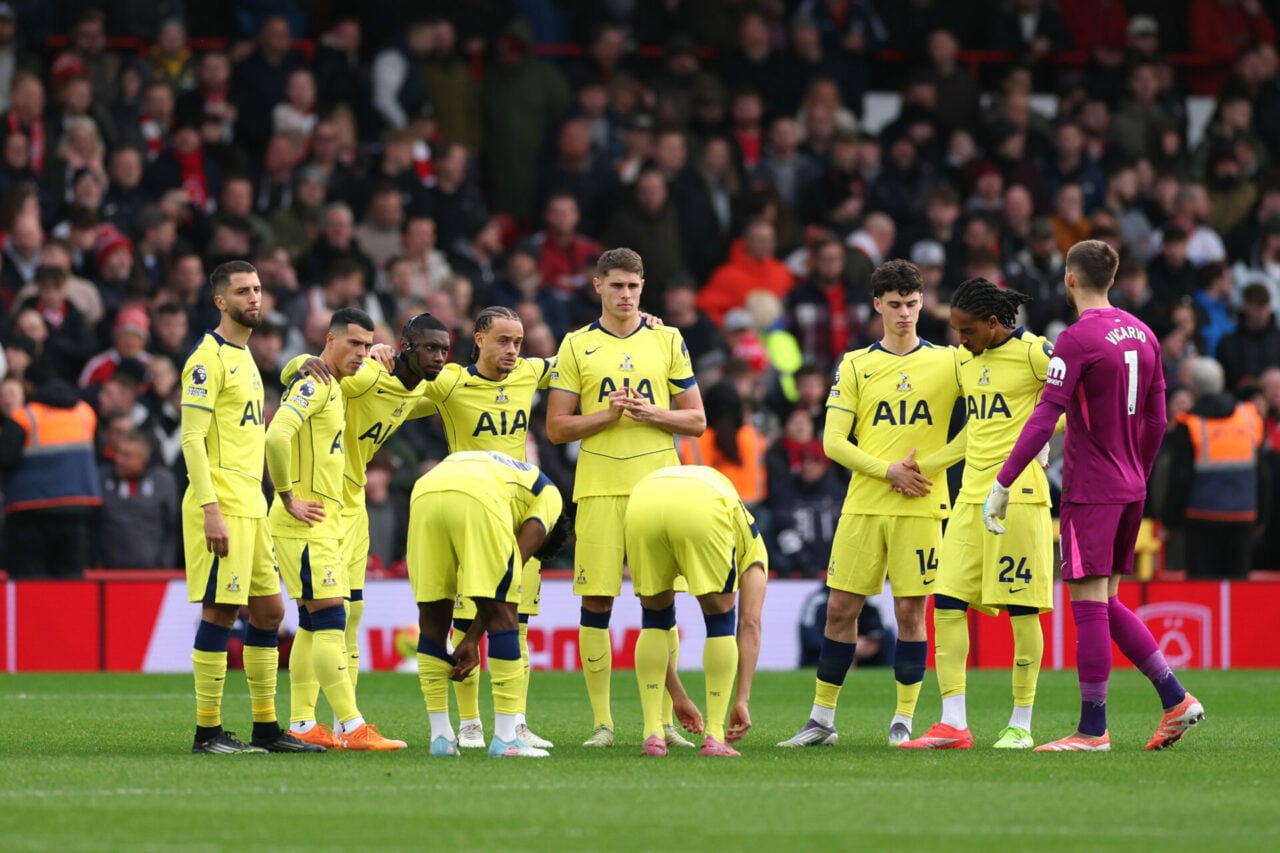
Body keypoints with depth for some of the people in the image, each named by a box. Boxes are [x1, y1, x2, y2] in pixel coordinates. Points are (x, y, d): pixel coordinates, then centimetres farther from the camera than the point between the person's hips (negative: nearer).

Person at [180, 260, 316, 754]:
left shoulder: (244, 356, 19)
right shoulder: (208, 359, -10)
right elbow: (192, 440, -15)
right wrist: (211, 510, -22)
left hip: (251, 505, 9)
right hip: (222, 505, -9)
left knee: (269, 611, 10)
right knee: (220, 611, -8)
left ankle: (266, 727, 16)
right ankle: (208, 732, -4)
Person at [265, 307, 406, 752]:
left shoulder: (332, 389, 17)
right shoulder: (313, 384, -13)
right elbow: (277, 436, -27)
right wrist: (289, 499, -22)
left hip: (324, 524, 10)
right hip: (305, 526, -10)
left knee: (313, 624, 11)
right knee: (330, 622, -12)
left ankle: (301, 727, 14)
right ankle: (353, 728, -15)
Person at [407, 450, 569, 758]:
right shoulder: (548, 493, 29)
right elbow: (518, 558, 16)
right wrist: (473, 638, 15)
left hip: (423, 493, 5)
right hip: (479, 500, -5)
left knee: (432, 616, 17)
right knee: (502, 614, 6)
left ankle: (441, 737, 19)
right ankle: (505, 738, 6)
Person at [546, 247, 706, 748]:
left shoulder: (667, 341, 9)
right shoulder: (577, 346, 7)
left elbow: (696, 421, 9)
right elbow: (557, 427, 4)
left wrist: (652, 413, -9)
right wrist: (606, 414, -11)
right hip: (599, 489, -1)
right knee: (596, 602, -4)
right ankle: (601, 721, 1)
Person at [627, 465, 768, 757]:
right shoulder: (751, 544, 36)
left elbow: (659, 620, 46)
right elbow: (750, 625, 24)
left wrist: (677, 695, 51)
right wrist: (742, 699, 23)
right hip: (701, 511, -3)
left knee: (654, 618, 24)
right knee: (720, 620, 17)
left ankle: (653, 734, 18)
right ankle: (715, 738, 15)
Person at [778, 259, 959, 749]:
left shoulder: (949, 362, 4)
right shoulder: (855, 365, 7)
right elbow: (833, 441, 2)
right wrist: (889, 471, -11)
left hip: (921, 507, -1)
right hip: (863, 506, 1)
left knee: (910, 610, -2)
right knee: (841, 607, 1)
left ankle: (904, 720, 7)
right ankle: (822, 718, 9)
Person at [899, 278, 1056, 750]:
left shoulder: (1033, 353, -7)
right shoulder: (966, 361, 14)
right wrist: (928, 466, 25)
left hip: (1018, 495, -7)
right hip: (971, 496, 7)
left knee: (1020, 608, -2)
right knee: (947, 603, -2)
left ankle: (1021, 725, 6)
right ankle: (953, 724, -1)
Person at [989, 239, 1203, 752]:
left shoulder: (1077, 340, -13)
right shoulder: (1142, 335, 10)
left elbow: (1044, 419, -19)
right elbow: (1157, 421, 15)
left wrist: (1002, 484, -16)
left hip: (1089, 491, -8)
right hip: (1130, 489, 8)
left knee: (1089, 605, -4)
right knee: (1106, 604, 16)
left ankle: (1092, 730, -3)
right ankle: (1176, 700, 10)